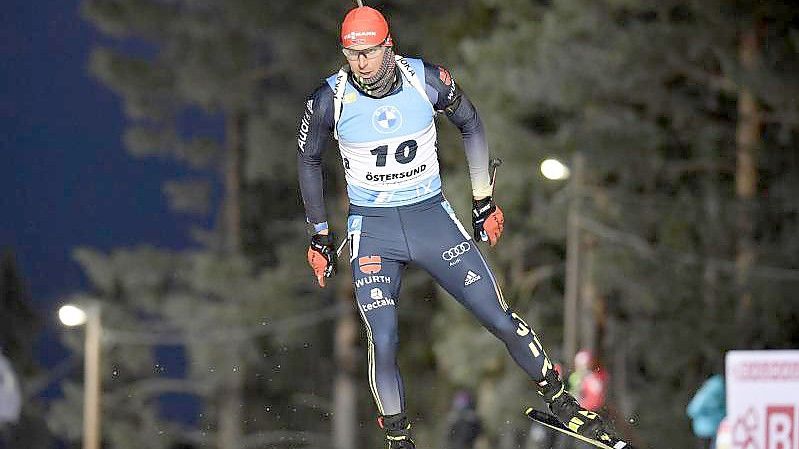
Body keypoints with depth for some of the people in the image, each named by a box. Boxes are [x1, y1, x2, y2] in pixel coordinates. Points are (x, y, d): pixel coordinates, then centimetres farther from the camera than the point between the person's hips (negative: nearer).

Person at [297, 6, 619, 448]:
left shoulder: (429, 81, -11)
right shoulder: (330, 99, -12)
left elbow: (471, 126, 8)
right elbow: (308, 160, 6)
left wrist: (484, 201, 11)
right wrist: (319, 235, 8)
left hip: (432, 216, 1)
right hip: (372, 231, -1)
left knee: (500, 319, -1)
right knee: (382, 343, -14)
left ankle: (559, 401, 18)